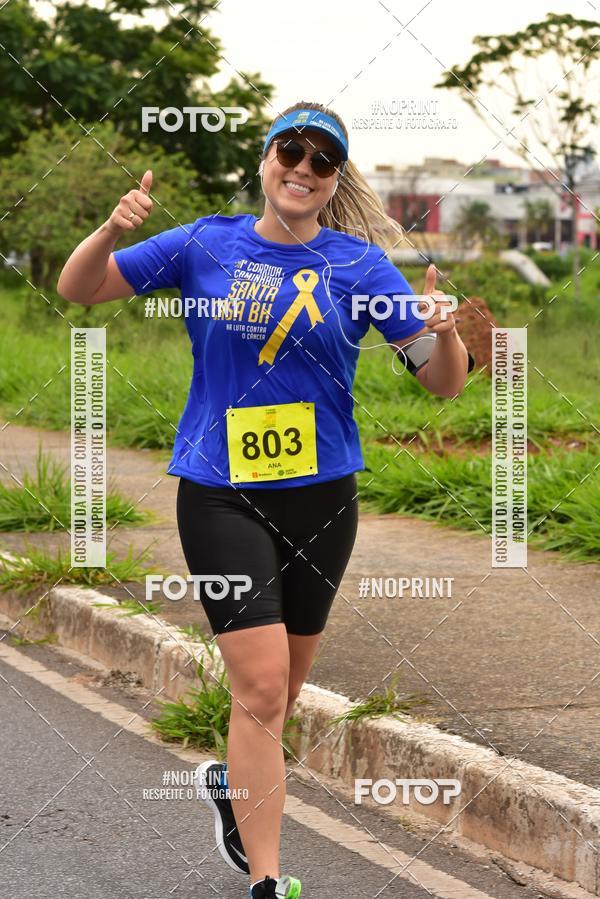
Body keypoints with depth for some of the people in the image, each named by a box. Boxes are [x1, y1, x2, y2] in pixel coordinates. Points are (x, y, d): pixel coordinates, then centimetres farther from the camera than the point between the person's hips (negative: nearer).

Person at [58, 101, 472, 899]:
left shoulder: (358, 264, 1)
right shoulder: (206, 246, 1)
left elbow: (444, 383, -2)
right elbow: (79, 289, 5)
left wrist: (444, 334, -25)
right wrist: (113, 230, -16)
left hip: (322, 496, 2)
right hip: (221, 495, -2)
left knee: (283, 686, 16)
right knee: (261, 684, -12)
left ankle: (237, 783, 46)